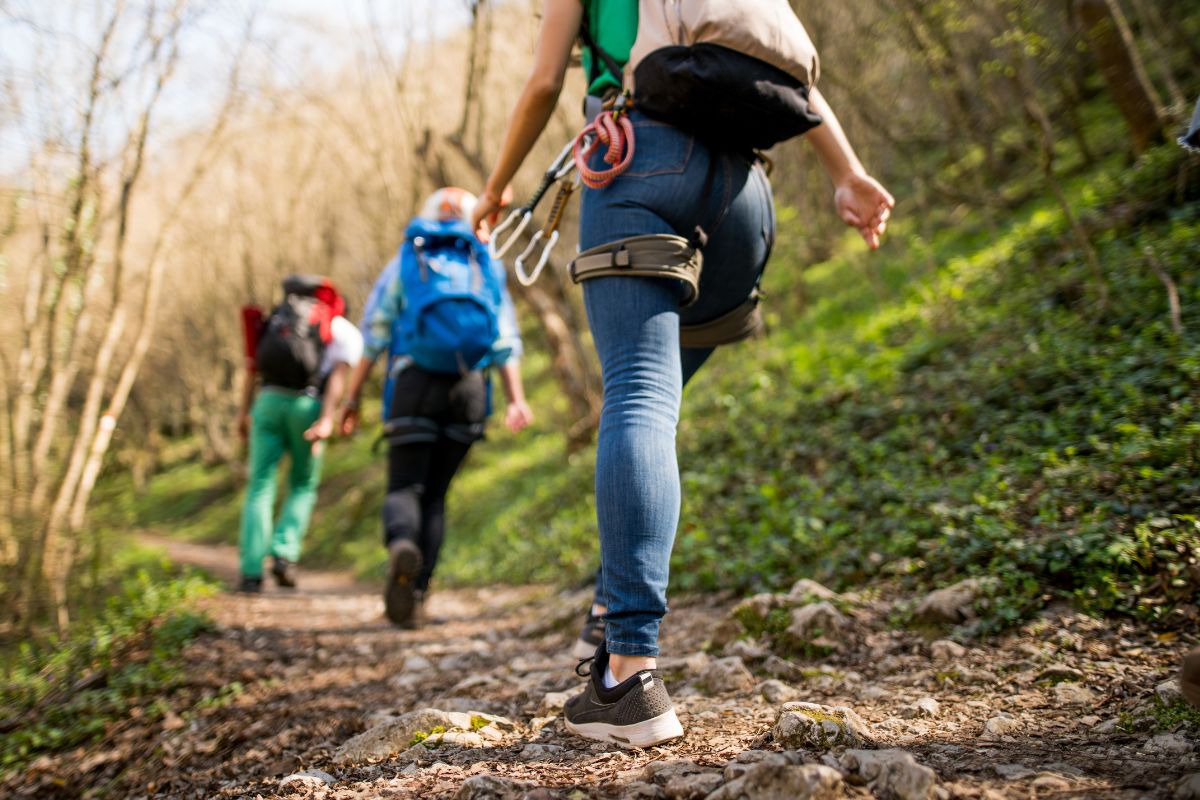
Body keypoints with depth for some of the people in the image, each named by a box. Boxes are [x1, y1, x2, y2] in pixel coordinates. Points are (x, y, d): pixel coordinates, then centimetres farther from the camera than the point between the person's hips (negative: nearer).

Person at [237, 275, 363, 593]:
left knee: (260, 488, 4)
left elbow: (253, 366, 14)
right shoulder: (347, 332, 14)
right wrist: (327, 420, -14)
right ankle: (284, 553, -4)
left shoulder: (278, 319, 26)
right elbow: (338, 375, -3)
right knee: (303, 487, 16)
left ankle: (251, 572, -6)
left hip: (268, 401, 2)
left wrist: (244, 412, 14)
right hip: (307, 405, -2)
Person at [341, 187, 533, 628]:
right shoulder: (486, 269, 17)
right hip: (469, 391, 2)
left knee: (404, 488, 0)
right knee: (435, 494, 12)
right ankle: (414, 595, 6)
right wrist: (516, 401, -2)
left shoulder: (403, 264, 12)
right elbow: (505, 342, 5)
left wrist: (353, 398, 5)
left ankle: (402, 544, -34)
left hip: (414, 386, -2)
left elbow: (374, 336, 4)